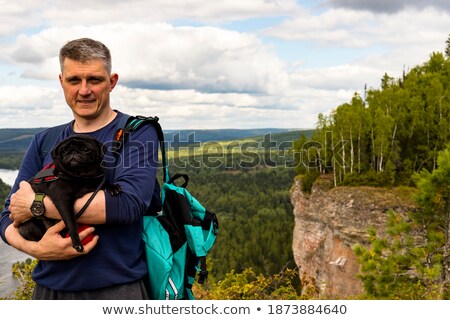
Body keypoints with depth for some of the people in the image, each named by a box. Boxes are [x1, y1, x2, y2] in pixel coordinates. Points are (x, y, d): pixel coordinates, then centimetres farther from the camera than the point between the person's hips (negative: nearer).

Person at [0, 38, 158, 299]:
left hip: (117, 290, -4)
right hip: (50, 288, 4)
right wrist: (35, 249, -17)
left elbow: (129, 203, -22)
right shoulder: (44, 142, 8)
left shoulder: (138, 133, -6)